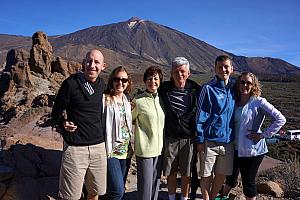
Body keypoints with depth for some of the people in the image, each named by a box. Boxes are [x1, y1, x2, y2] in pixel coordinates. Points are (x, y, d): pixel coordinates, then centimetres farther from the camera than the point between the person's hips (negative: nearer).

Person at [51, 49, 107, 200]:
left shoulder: (103, 85, 6)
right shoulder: (70, 83, -8)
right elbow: (56, 113, 0)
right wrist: (63, 124, -17)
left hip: (99, 147, 5)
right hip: (75, 148, -4)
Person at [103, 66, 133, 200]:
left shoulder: (127, 100, 9)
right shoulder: (105, 100, -11)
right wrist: (106, 149, -18)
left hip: (126, 150, 6)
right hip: (111, 151, -6)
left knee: (120, 189, 15)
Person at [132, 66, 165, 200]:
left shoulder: (161, 99, 6)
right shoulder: (138, 100, -11)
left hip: (159, 149, 5)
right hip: (144, 149, -5)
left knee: (155, 184, 17)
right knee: (145, 185, 2)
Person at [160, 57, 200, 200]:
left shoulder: (196, 90, -5)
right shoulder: (164, 88, -4)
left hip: (189, 138, 0)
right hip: (170, 137, 1)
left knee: (186, 172, 12)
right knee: (171, 171, 13)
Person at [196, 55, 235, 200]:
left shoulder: (234, 88, 6)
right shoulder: (208, 88, -9)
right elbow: (201, 116, -8)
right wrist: (200, 140, -9)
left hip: (228, 140, 5)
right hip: (210, 140, -4)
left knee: (222, 174, 15)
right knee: (207, 174, 8)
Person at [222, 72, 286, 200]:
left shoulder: (259, 102, -12)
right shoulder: (235, 102, 3)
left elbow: (280, 119, -14)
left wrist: (263, 135, -14)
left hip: (252, 150, -5)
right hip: (235, 148, 5)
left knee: (248, 182, 8)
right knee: (231, 177, 22)